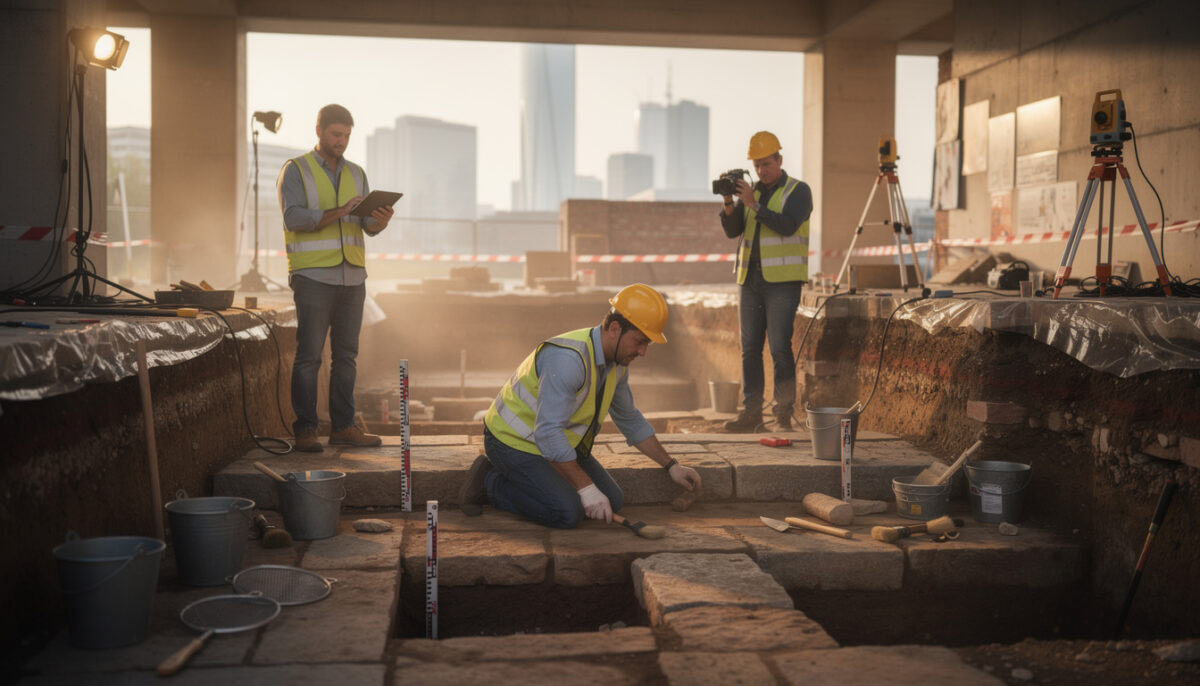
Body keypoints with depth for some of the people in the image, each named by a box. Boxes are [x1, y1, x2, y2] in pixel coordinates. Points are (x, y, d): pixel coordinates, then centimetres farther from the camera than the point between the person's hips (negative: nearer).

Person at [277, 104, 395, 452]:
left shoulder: (356, 174, 16)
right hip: (313, 276, -5)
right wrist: (338, 213, -24)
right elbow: (294, 218, -12)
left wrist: (380, 220, -16)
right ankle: (304, 430, 0)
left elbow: (368, 225, 7)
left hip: (352, 276, 5)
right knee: (309, 354, -5)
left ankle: (342, 426, 12)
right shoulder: (295, 170, 2)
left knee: (346, 354, 6)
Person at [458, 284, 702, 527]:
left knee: (611, 502, 2)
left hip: (557, 440, 9)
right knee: (568, 513, -23)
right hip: (514, 441, -9)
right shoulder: (568, 359, -33)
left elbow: (629, 419, 14)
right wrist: (586, 488, -32)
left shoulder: (617, 361, -2)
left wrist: (671, 465, 11)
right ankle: (490, 481, -3)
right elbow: (548, 433, -36)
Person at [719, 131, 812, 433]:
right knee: (750, 348, 5)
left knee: (779, 347, -8)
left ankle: (784, 413, -1)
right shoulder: (750, 192, 15)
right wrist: (728, 203, -10)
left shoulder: (798, 191, 0)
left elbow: (787, 225, -16)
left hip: (782, 282, -5)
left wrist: (754, 204, -19)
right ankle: (751, 412, 9)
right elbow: (732, 230, 6)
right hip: (749, 281, 5)